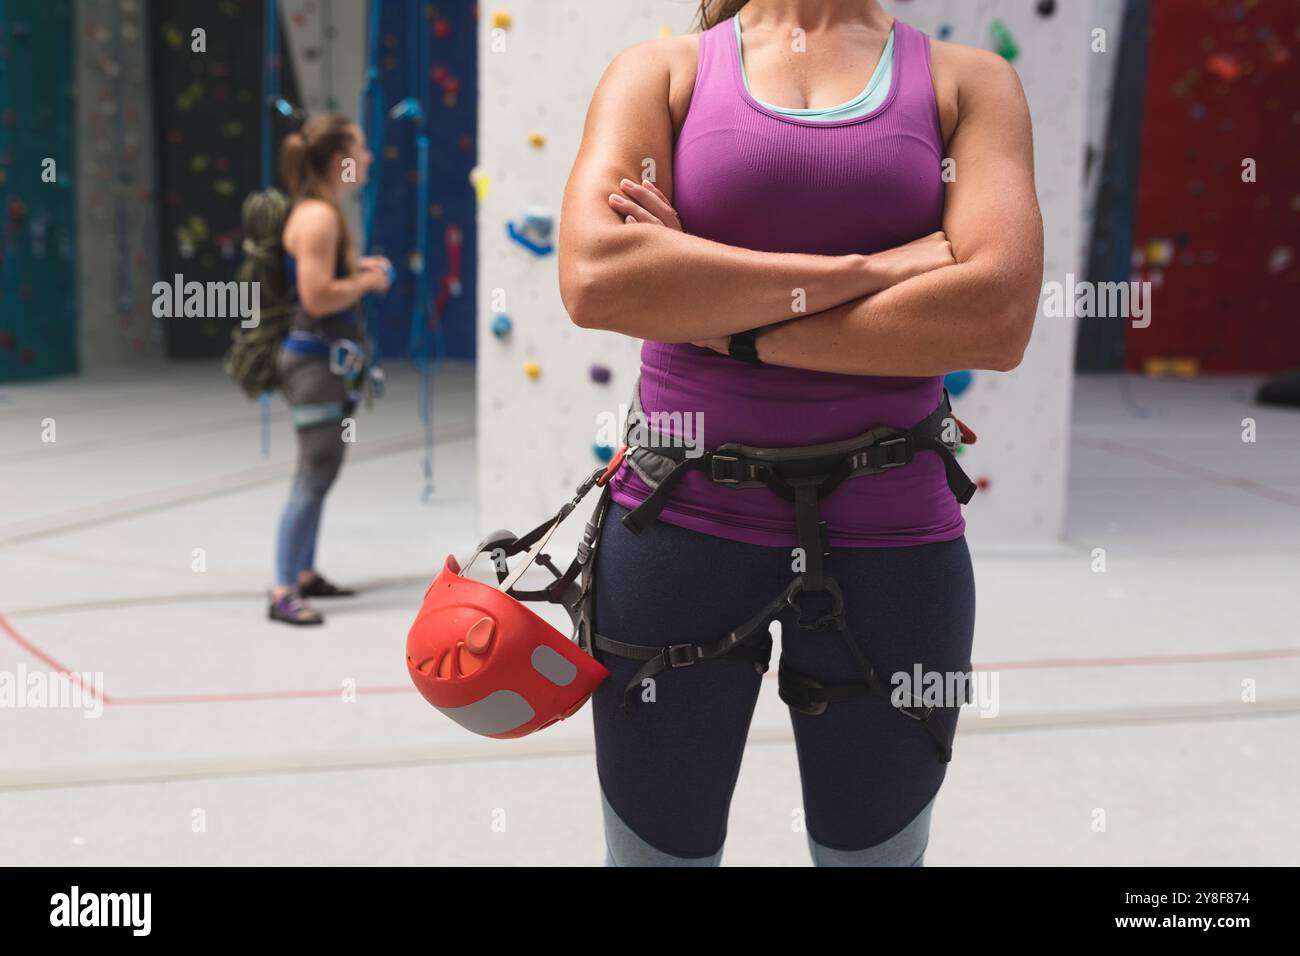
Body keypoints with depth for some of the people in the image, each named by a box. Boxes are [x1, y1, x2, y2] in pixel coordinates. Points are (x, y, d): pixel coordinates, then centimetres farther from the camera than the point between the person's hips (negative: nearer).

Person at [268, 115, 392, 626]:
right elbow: (318, 298, -24)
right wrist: (367, 281, -10)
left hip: (328, 358, 11)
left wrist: (359, 268, 11)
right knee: (317, 473, -10)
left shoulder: (322, 212, 14)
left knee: (317, 471, 15)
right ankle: (283, 593, -7)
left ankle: (304, 573, 25)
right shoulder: (318, 216, -17)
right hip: (314, 358, -11)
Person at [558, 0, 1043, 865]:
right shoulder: (663, 71, 4)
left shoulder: (970, 82, 5)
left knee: (875, 846, 17)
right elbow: (595, 278, -16)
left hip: (891, 537, 1)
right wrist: (860, 269, -15)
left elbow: (998, 318, -13)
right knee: (659, 846, 13)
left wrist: (717, 322, -12)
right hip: (681, 524, 0)